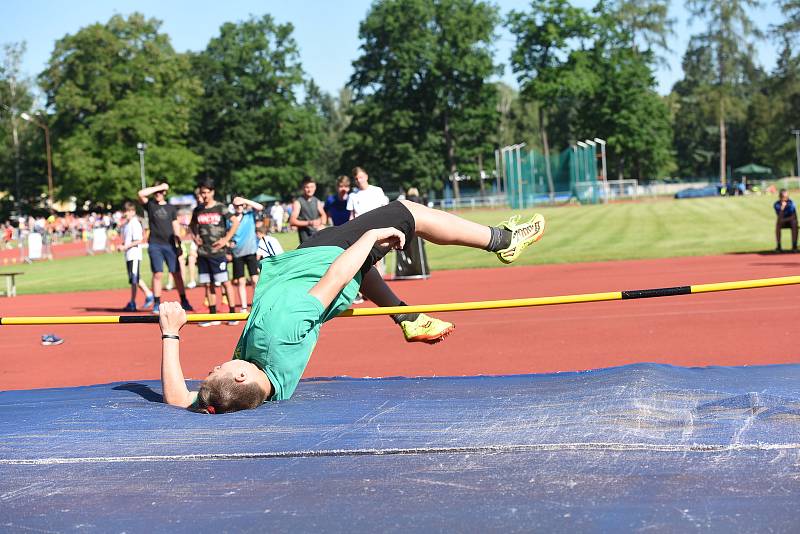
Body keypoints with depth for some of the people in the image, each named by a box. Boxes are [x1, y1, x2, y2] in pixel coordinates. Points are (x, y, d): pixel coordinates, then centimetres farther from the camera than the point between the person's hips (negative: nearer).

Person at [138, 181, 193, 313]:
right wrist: (159, 187, -10)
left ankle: (184, 301, 9)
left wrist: (179, 243, 8)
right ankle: (157, 303, 3)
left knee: (177, 273, 1)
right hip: (155, 245, -2)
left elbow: (175, 226, 13)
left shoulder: (171, 208, 11)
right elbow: (141, 194, -13)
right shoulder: (150, 204, 6)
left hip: (170, 244, 2)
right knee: (158, 274, -4)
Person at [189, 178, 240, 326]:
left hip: (217, 251, -5)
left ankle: (233, 313, -1)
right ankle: (213, 316, 13)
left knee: (225, 281, -6)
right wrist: (195, 236, 10)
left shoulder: (220, 208, -3)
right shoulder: (198, 210, 9)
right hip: (202, 252, 5)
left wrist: (226, 239, -8)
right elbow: (192, 225, 27)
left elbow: (235, 222, -3)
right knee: (208, 284, 7)